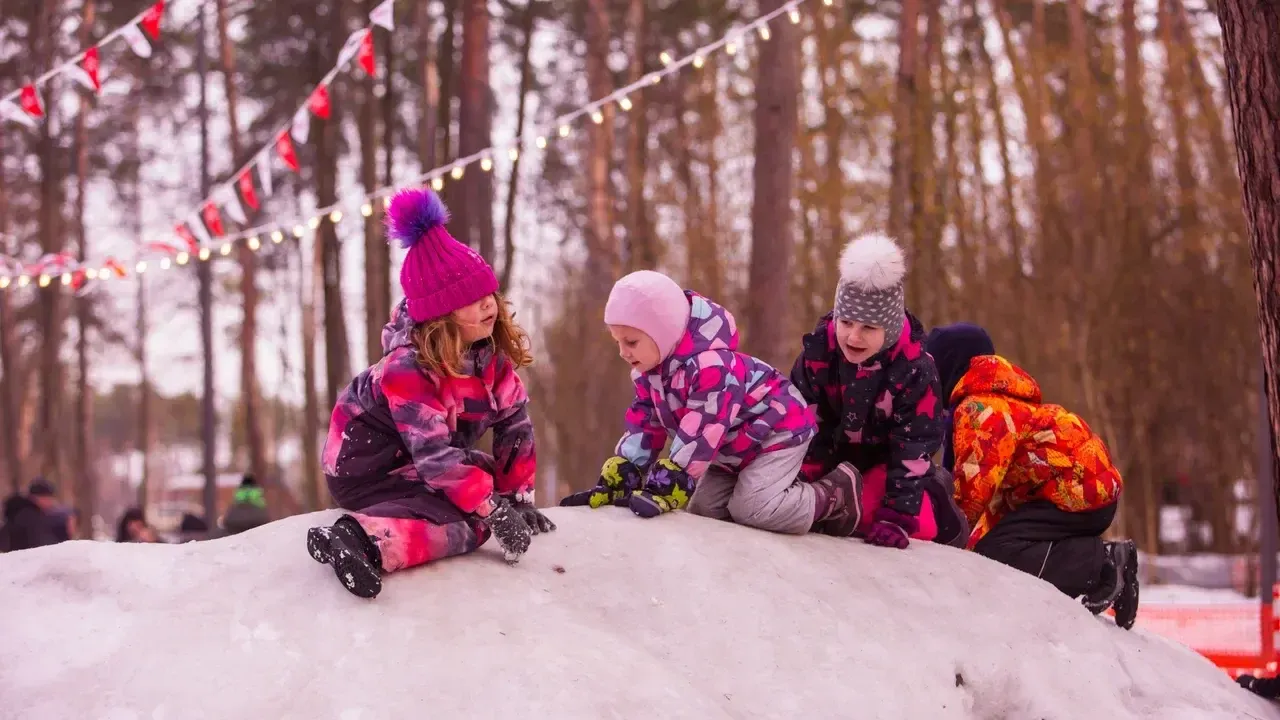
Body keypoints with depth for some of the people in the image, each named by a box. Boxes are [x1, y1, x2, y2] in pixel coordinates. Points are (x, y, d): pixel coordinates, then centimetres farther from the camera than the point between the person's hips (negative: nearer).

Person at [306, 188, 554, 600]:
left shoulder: (491, 352, -7)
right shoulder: (406, 367, -28)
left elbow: (515, 421, -1)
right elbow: (434, 453, -34)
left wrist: (517, 495, -4)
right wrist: (494, 511, -38)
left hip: (424, 460, 10)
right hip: (365, 467, -9)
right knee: (467, 523, -28)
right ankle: (363, 541, -46)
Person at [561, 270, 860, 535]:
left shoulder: (711, 366, -37)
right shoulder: (649, 370, -8)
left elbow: (701, 433, -40)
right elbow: (644, 424, -6)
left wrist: (663, 492, -45)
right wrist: (613, 484, -16)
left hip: (778, 432, -9)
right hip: (733, 447, 9)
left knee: (751, 508, -23)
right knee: (703, 508, 0)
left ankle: (835, 495, -1)